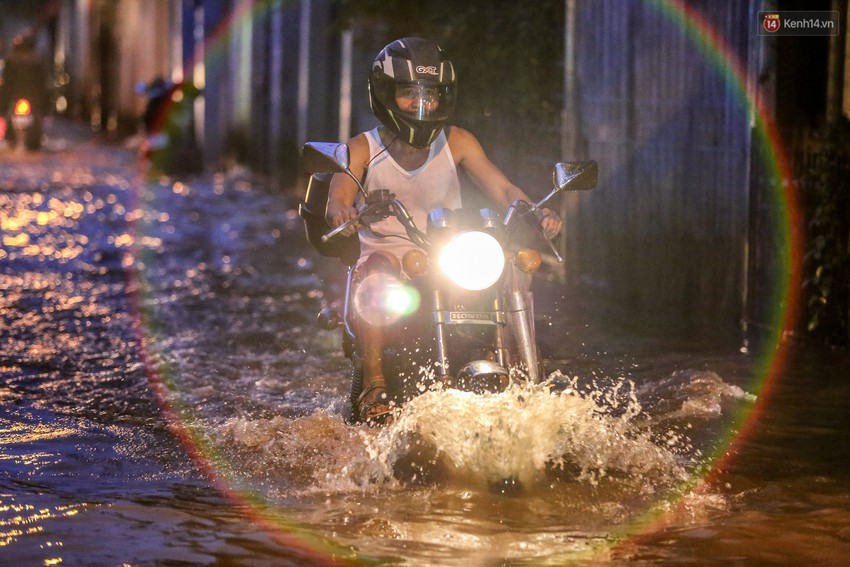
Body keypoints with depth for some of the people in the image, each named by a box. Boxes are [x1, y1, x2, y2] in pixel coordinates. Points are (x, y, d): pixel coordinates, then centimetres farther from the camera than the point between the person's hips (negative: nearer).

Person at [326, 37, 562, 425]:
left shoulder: (456, 143, 4)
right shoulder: (363, 149, -1)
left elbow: (501, 189, -6)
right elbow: (338, 199, -17)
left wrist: (534, 213, -28)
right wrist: (343, 212, -43)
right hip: (388, 251, -2)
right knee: (374, 273, -37)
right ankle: (373, 388, -33)